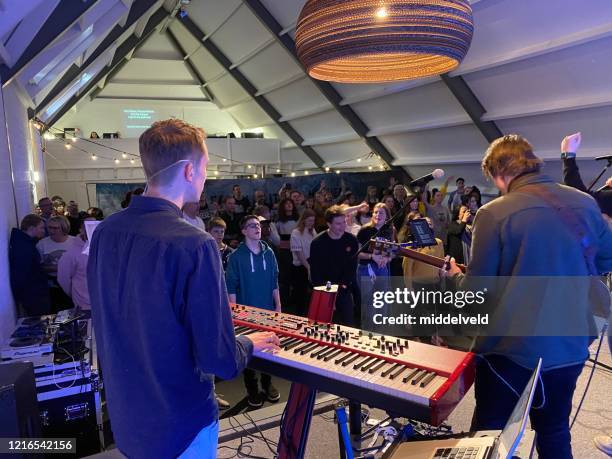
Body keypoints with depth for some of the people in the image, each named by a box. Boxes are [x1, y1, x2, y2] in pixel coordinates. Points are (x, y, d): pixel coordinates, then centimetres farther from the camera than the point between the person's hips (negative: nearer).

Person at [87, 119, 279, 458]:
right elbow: (222, 361, -26)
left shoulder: (104, 231, -7)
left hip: (123, 413, 6)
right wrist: (250, 344, -4)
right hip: (177, 426, -6)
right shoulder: (194, 245, -29)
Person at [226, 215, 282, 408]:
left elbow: (274, 281, 8)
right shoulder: (236, 256, -9)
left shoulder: (269, 253, 2)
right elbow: (231, 286, -8)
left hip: (268, 310, 3)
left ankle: (267, 383, 31)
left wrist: (278, 306, 6)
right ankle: (252, 389, 25)